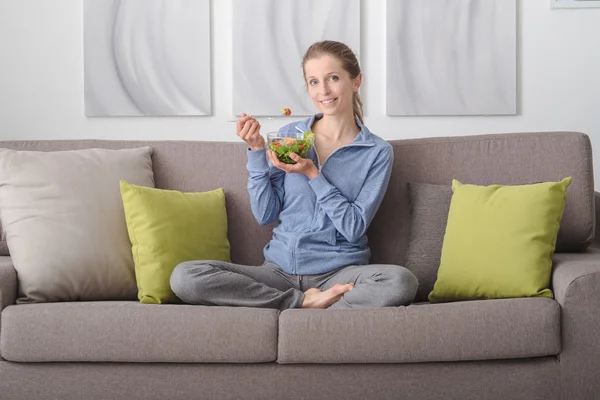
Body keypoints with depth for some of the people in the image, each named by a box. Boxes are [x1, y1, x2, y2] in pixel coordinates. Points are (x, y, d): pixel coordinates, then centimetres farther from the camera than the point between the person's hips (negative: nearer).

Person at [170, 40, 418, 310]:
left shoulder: (377, 152, 1)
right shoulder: (289, 136, 7)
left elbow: (355, 228, -6)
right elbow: (265, 215, 6)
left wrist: (313, 175, -13)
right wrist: (257, 151, -5)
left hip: (339, 271, -2)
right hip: (281, 268, 3)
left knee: (401, 282, -35)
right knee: (184, 277, -21)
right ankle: (306, 301, -14)